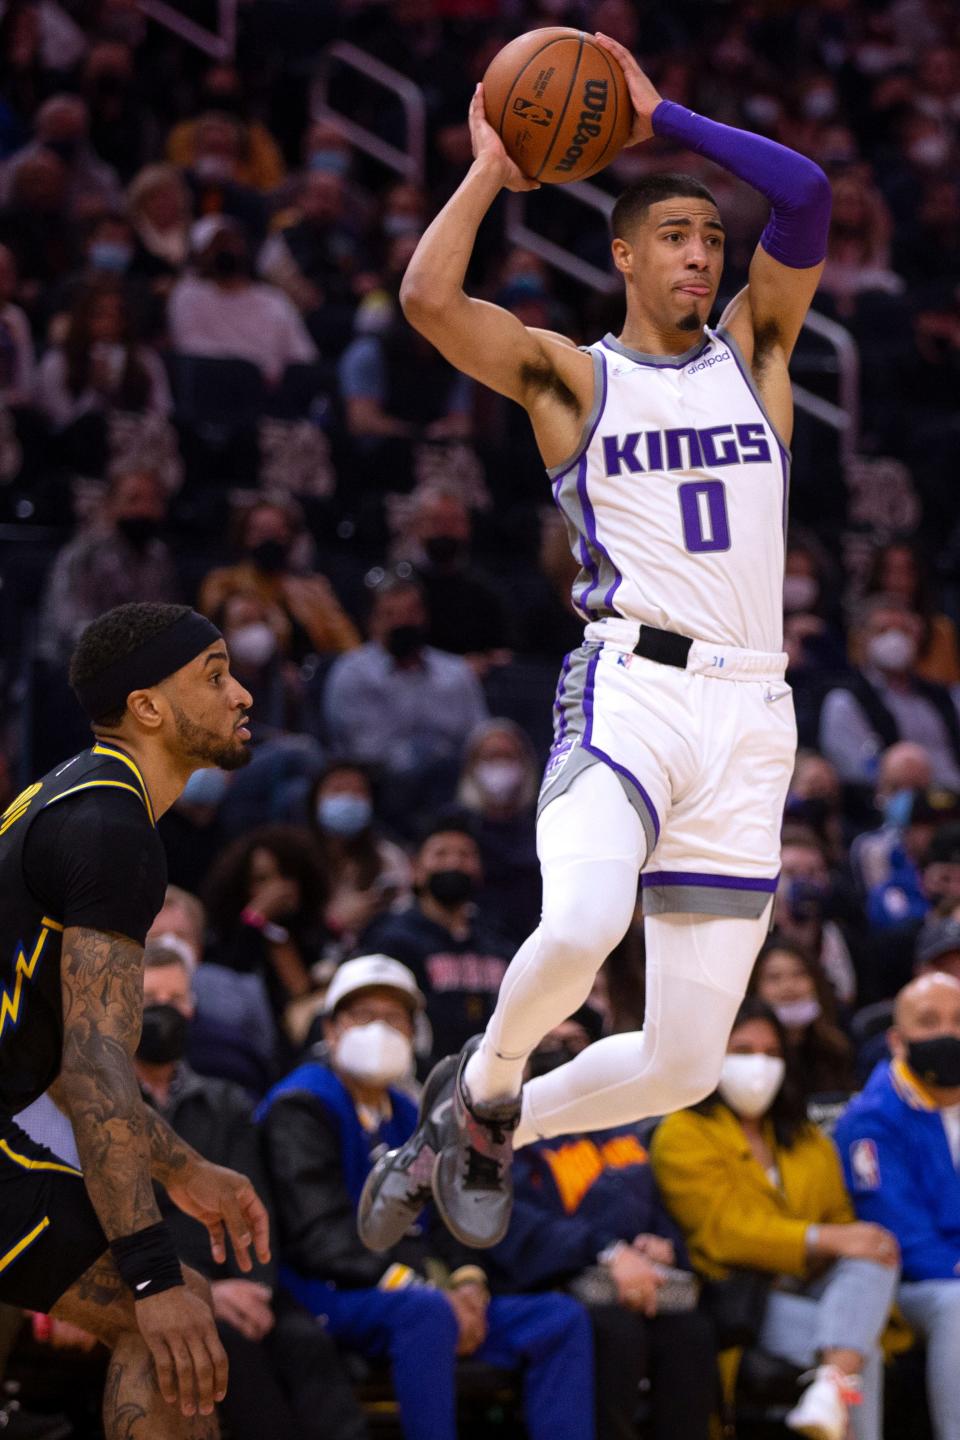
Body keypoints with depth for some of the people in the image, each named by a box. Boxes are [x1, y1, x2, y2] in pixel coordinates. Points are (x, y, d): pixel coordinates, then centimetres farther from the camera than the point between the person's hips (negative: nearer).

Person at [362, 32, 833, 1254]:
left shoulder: (753, 352, 16)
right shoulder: (572, 377, 8)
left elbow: (804, 196, 1)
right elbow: (428, 299, -10)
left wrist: (658, 117, 2)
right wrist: (490, 169, 1)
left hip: (749, 711, 4)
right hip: (629, 689, -4)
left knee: (686, 1063, 1)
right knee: (580, 929, -34)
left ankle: (483, 1135, 27)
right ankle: (485, 1084, -1)